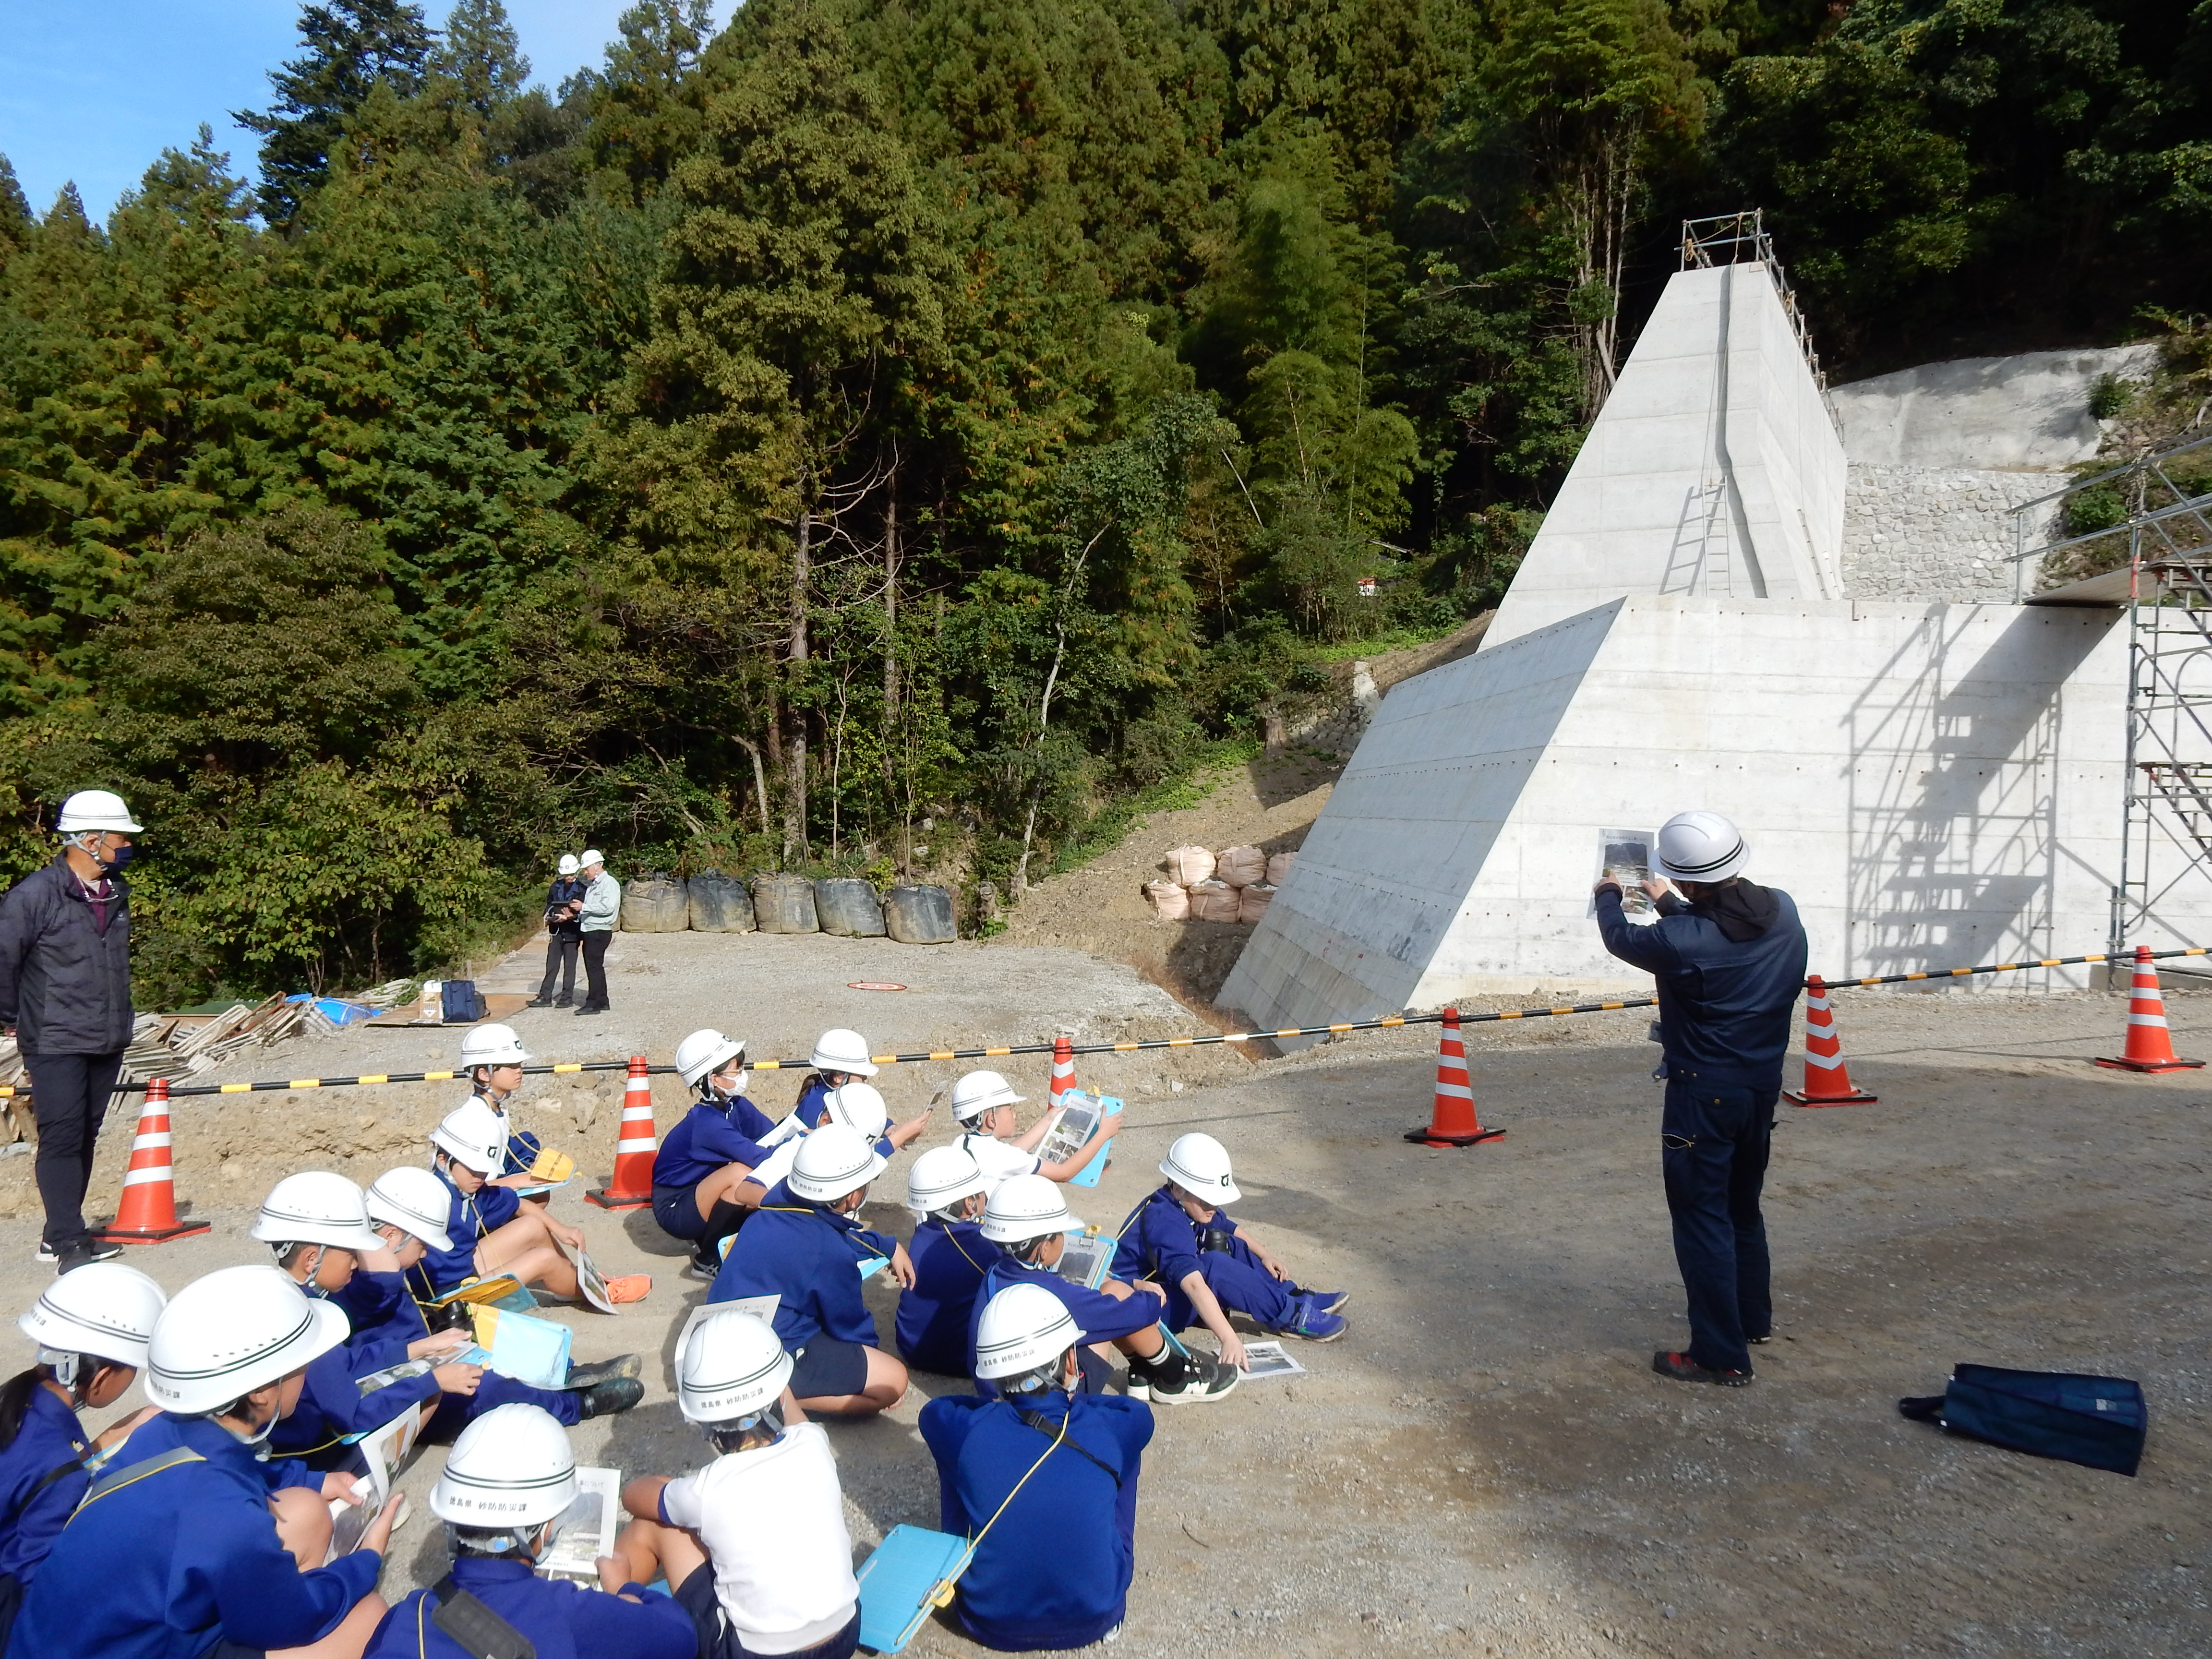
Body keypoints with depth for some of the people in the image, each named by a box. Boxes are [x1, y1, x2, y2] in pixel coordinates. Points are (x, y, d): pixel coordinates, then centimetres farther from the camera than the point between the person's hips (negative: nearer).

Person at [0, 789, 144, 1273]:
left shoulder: (116, 893, 11)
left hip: (107, 1042, 7)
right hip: (56, 1044, -7)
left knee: (86, 1138, 11)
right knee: (62, 1138, -8)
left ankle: (61, 1233, 21)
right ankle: (69, 1242, -5)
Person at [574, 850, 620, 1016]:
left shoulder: (609, 883, -9)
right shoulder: (590, 884, 20)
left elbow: (608, 907, -20)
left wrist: (584, 907, -18)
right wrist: (576, 914, 5)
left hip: (600, 931, -9)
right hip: (588, 931, 9)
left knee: (594, 966, -10)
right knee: (595, 967, 11)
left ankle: (593, 1004, -9)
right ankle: (602, 1002, 17)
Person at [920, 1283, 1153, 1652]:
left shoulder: (969, 1430, -16)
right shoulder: (1109, 1429, -15)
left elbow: (934, 1410, 9)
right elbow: (1138, 1413, 11)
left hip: (991, 1624, 0)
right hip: (1093, 1621, 0)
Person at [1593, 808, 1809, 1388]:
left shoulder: (1683, 943, -26)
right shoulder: (1782, 911, -7)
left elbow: (1621, 938, -4)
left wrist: (1610, 897, 17)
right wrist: (1668, 903, 28)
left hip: (1704, 1094, -7)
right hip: (1763, 1085, 7)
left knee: (1703, 1218, 3)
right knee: (1743, 1206, 25)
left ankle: (1722, 1355, 8)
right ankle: (1754, 1317, 42)